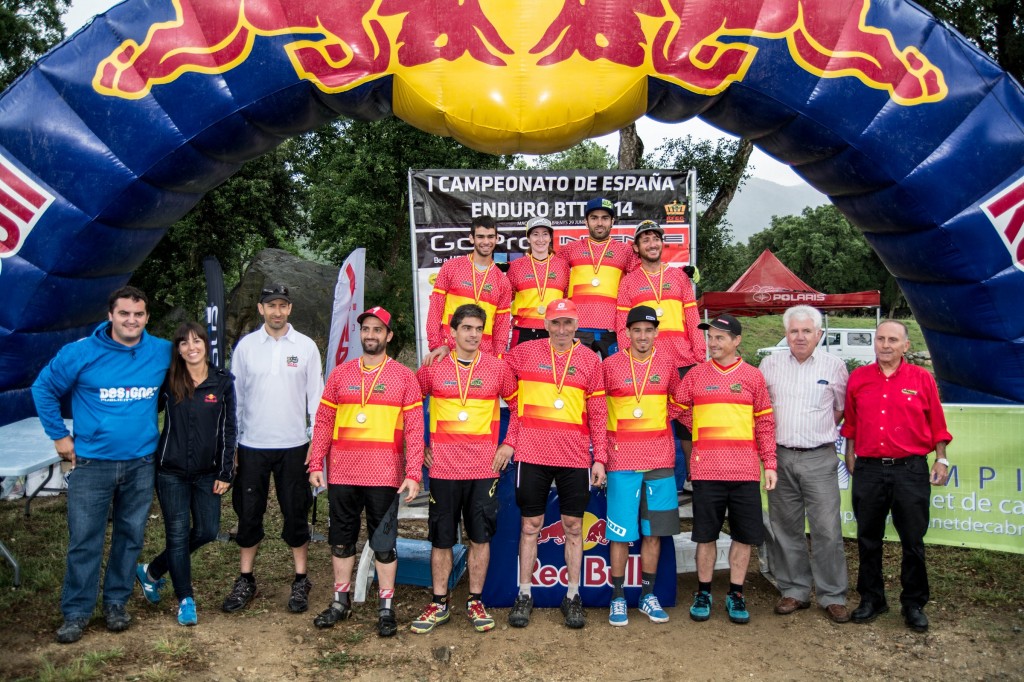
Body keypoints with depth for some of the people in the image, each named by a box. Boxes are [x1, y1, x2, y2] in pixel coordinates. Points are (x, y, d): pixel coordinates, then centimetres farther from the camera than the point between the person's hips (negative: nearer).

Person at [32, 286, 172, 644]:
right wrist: (59, 436, 2)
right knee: (84, 541, 2)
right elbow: (44, 389, 5)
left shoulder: (163, 353, -3)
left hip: (141, 463, 2)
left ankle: (116, 603, 28)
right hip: (91, 463, -2)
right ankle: (76, 613, 17)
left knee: (131, 536, 11)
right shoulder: (81, 353, -8)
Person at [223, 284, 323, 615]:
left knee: (296, 513, 5)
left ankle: (300, 582, 17)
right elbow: (235, 396, 5)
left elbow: (316, 397, 2)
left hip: (294, 445, -1)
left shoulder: (306, 346, 0)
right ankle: (245, 581, 22)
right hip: (252, 445, 1)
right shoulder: (246, 346, 2)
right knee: (248, 514, 8)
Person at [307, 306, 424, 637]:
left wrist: (413, 474, -9)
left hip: (384, 476, -3)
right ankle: (341, 601, 29)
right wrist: (316, 464, 1)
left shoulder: (404, 377, 1)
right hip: (342, 474, 3)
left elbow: (414, 428, -3)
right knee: (341, 539, 13)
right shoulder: (340, 374, 8)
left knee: (384, 543, 5)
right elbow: (323, 421, 8)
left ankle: (386, 607, 17)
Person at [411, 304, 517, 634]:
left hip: (484, 468, 0)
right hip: (443, 468, 0)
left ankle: (476, 602, 20)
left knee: (480, 537, 6)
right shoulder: (433, 368, 1)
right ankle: (439, 604, 20)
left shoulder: (497, 368, 2)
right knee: (441, 538, 7)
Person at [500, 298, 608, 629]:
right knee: (530, 524, 6)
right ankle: (524, 595, 17)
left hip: (575, 456, 1)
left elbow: (598, 413, 7)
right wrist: (510, 440, -1)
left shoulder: (590, 360, 6)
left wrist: (600, 458, 2)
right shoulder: (524, 353, 2)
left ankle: (573, 596, 19)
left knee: (573, 525, 7)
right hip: (532, 453, -1)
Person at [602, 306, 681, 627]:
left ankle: (648, 595, 22)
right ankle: (618, 598, 14)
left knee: (654, 530, 9)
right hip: (622, 460, -2)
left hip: (660, 459, 3)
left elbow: (676, 400, 20)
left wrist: (663, 420, 6)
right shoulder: (611, 364, -2)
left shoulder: (667, 362, 5)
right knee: (621, 532, 2)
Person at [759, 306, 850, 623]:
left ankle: (833, 596, 9)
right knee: (786, 528, 8)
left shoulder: (834, 366, 3)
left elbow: (841, 409, 13)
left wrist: (818, 431, 7)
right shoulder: (770, 364, 7)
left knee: (827, 530, -4)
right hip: (780, 457, 2)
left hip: (819, 458, -2)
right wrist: (773, 435, 7)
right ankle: (794, 591, 20)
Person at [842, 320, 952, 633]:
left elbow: (937, 424, 4)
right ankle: (871, 599, 25)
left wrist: (941, 460, 1)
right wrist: (850, 456, 10)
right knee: (868, 540, 11)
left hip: (910, 469, -1)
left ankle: (914, 604, 21)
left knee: (913, 542, 7)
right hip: (868, 470, 2)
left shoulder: (922, 379, 1)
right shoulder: (858, 378, 5)